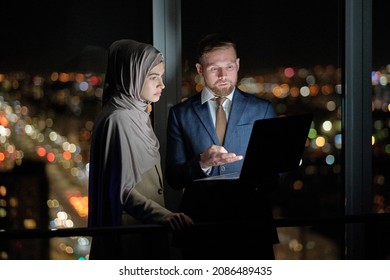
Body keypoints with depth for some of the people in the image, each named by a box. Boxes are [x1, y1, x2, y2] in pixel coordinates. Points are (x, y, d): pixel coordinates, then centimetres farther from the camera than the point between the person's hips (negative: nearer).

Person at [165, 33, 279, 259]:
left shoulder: (262, 109, 8)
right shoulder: (181, 113, 8)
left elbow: (276, 170, 7)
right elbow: (174, 178, 3)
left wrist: (260, 177, -15)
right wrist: (202, 163, -16)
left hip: (252, 223, 0)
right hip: (201, 224, 0)